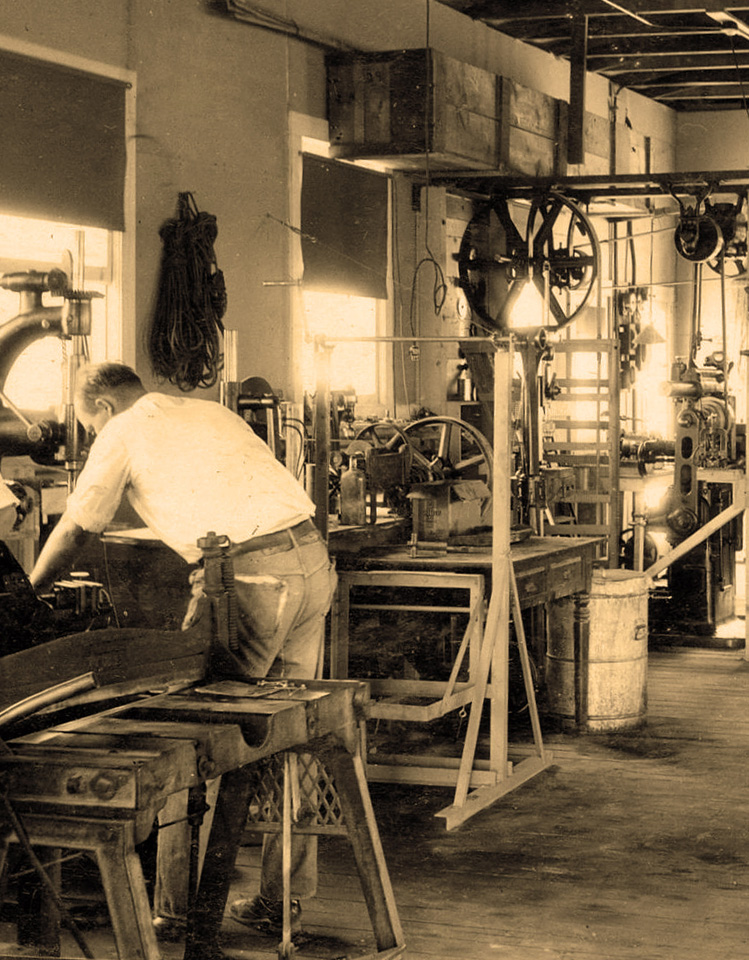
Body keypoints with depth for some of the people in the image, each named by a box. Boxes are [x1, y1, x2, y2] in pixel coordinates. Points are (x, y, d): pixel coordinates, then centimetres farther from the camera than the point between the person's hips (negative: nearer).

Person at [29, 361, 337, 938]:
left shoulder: (123, 433, 8)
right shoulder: (211, 412, 27)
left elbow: (73, 531, 16)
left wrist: (27, 593, 31)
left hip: (250, 575, -7)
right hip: (312, 557, 7)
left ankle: (176, 910, 4)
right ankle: (283, 902, 20)